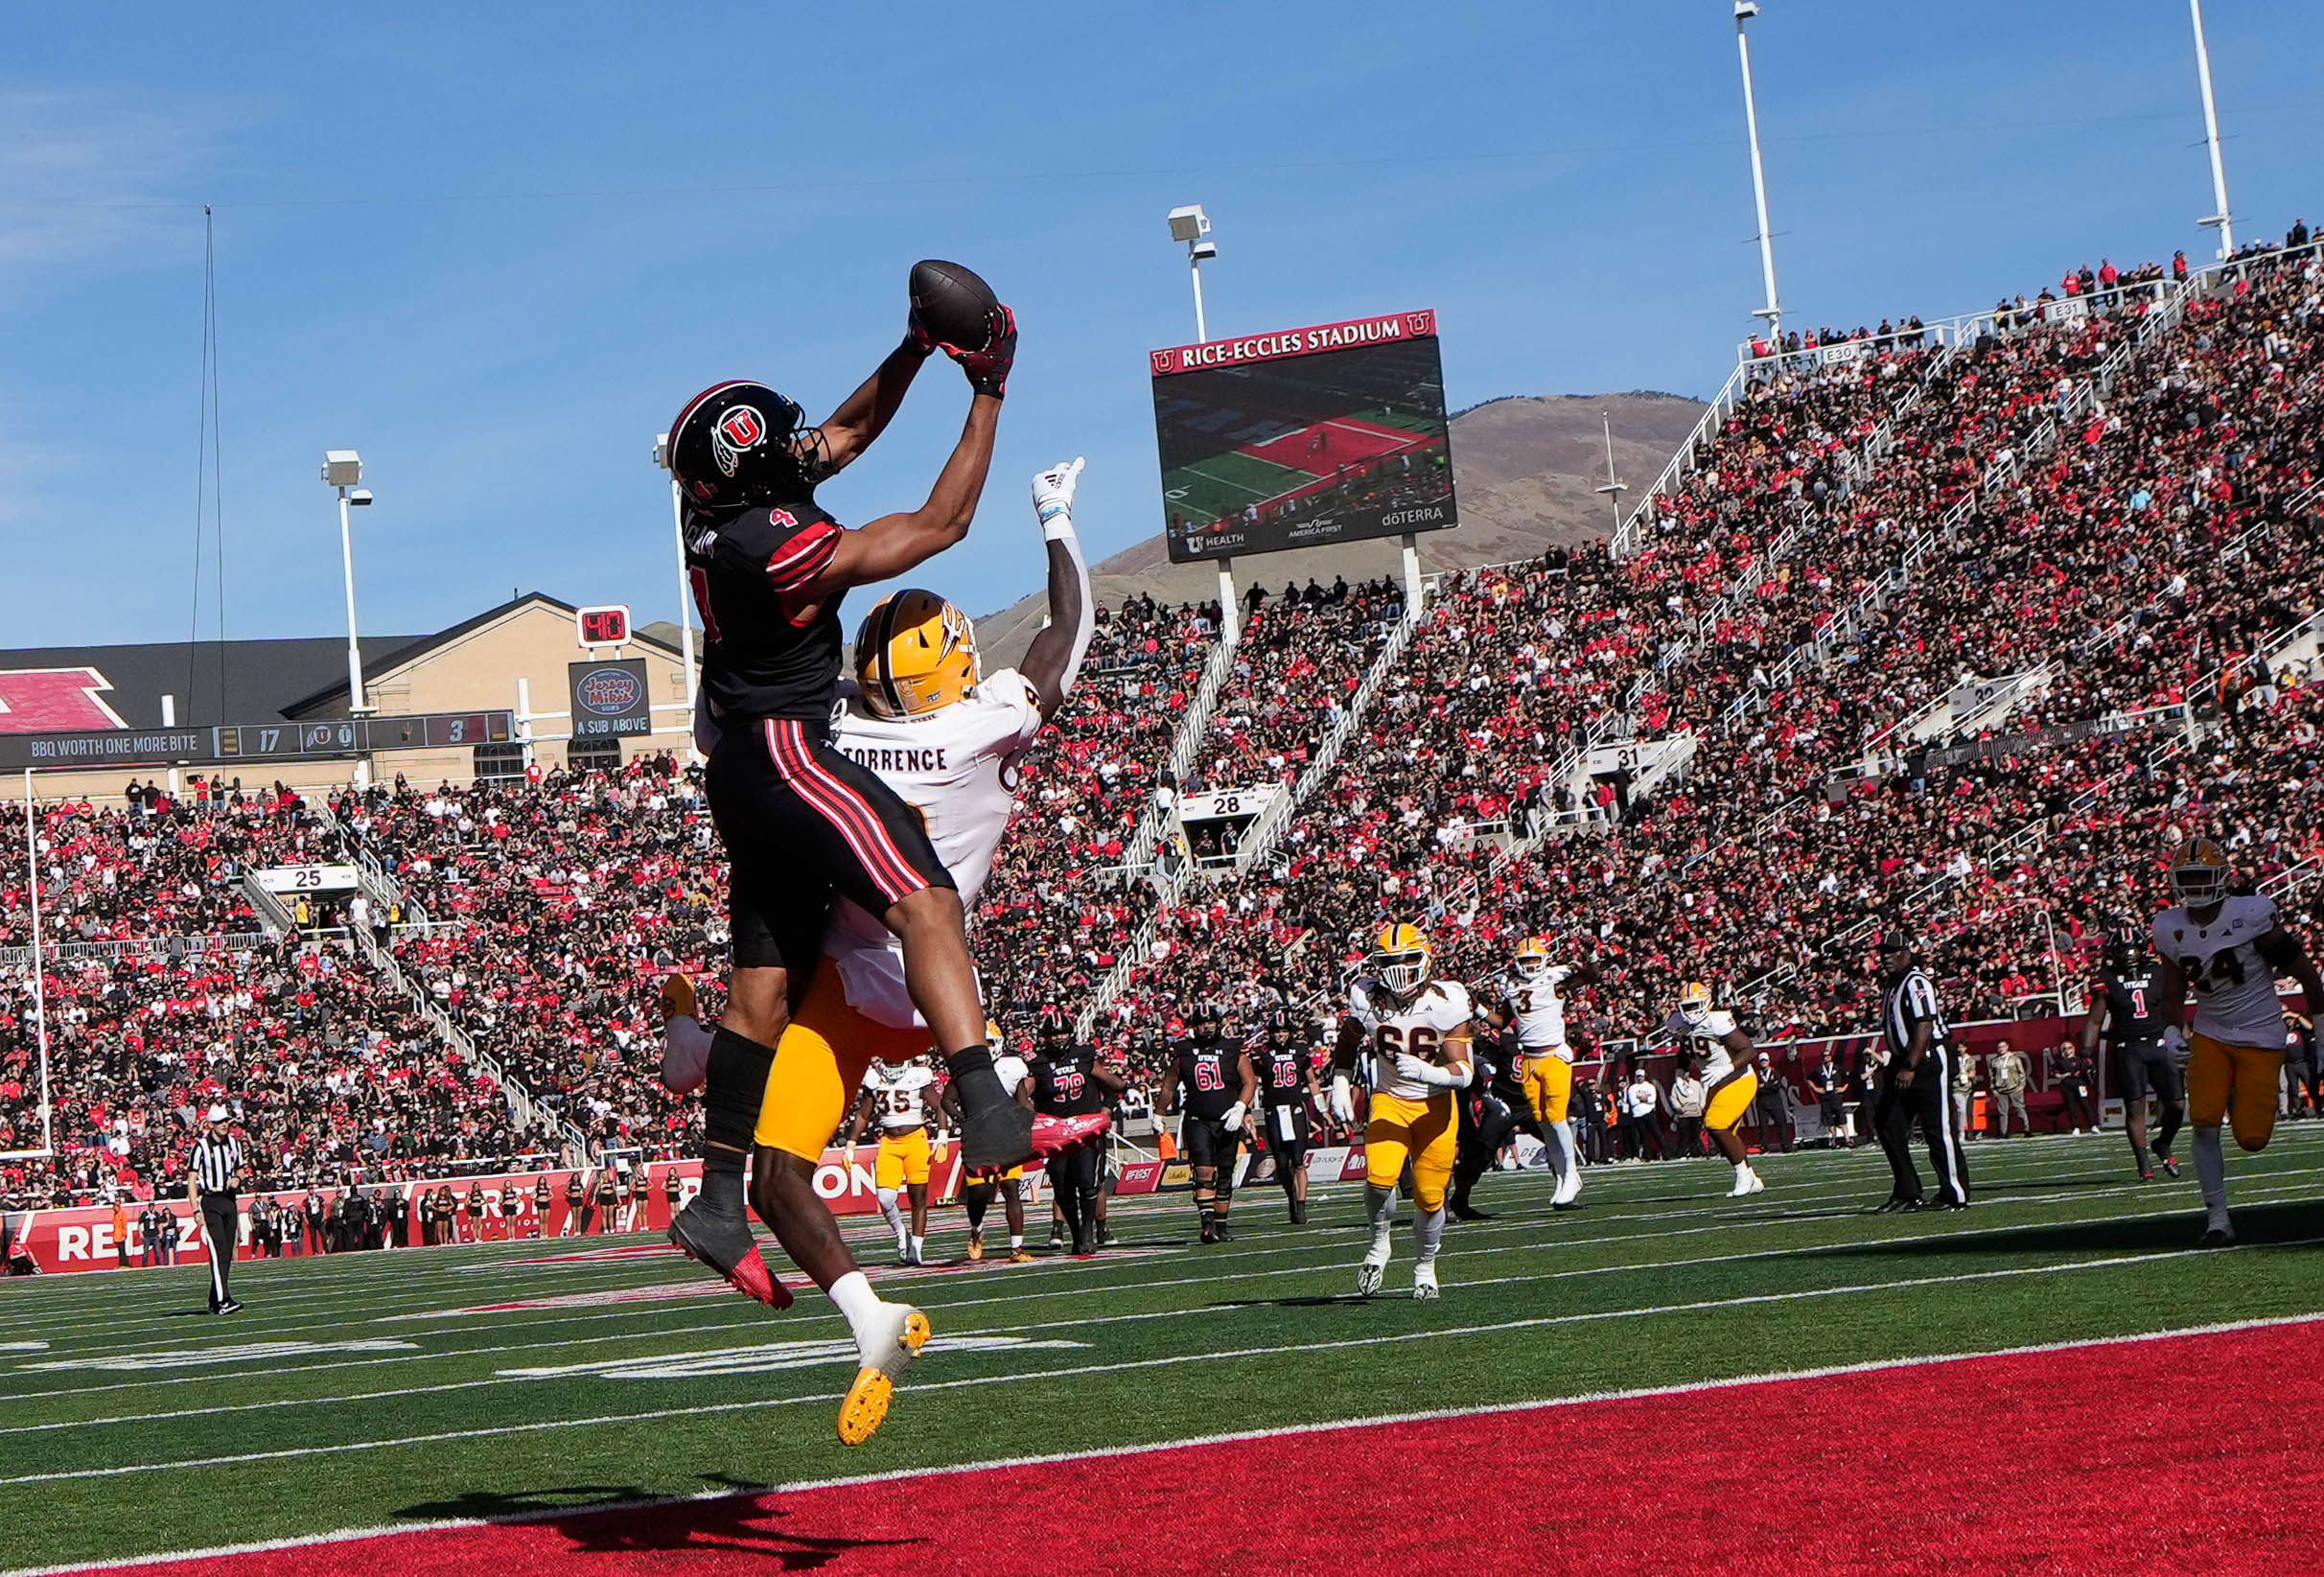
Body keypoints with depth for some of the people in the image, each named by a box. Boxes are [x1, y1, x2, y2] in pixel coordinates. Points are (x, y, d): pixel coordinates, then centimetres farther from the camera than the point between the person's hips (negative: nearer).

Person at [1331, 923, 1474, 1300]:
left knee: (1430, 1197, 2)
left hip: (1435, 1105, 0)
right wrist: (1340, 1083, 3)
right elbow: (1347, 1042, 13)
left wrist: (1426, 1072, -35)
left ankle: (1425, 1267, 28)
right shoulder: (1368, 1000, -11)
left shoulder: (1446, 1003, -17)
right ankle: (1380, 1242, 6)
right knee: (1380, 1177, -24)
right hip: (1389, 1100, 1)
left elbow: (1464, 1071, -17)